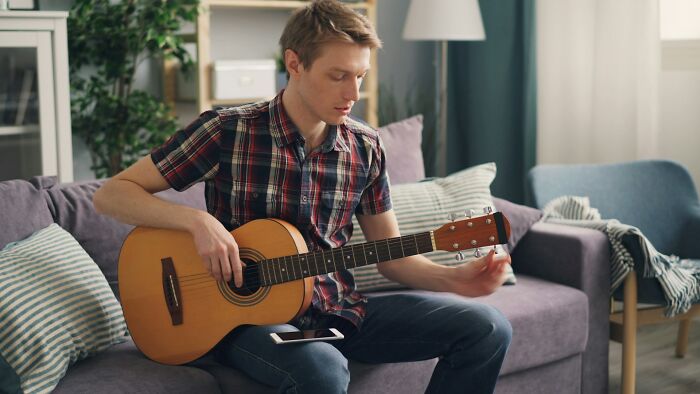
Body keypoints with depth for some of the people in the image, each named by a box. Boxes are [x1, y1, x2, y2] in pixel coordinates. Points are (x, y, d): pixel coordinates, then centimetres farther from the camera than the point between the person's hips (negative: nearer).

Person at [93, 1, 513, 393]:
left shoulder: (366, 147, 2)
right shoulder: (227, 130, -11)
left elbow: (392, 256, 9)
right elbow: (112, 194, -8)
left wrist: (455, 279, -11)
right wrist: (198, 221, -24)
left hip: (339, 310, 5)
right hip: (248, 316, -4)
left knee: (486, 327, -9)